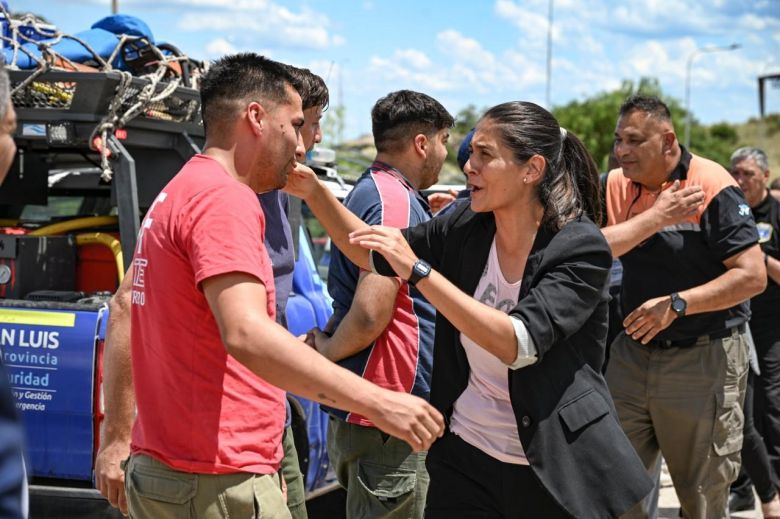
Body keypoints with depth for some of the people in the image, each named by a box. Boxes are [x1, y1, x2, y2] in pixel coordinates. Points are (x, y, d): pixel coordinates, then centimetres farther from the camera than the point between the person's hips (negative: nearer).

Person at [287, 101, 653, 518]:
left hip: (554, 468, -4)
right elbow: (373, 256, 11)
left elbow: (518, 343, -28)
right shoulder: (466, 228, -2)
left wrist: (419, 271, -31)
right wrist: (314, 193, -4)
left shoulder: (582, 248, -17)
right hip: (464, 456, 4)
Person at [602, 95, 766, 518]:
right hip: (632, 351, 5)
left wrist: (677, 305, -23)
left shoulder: (711, 187, -13)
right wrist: (655, 216, -19)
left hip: (703, 359, -5)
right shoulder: (617, 185, 4)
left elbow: (753, 275, -17)